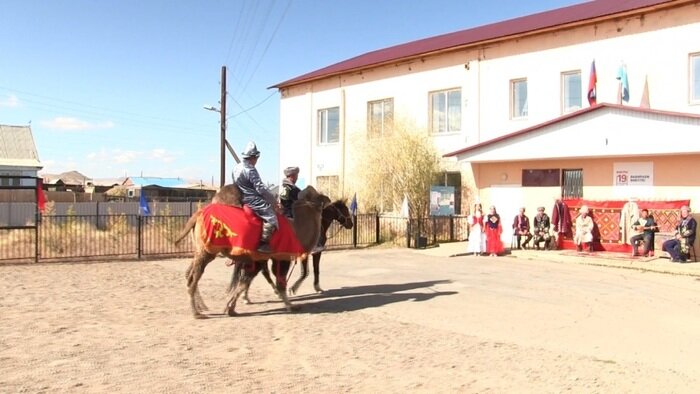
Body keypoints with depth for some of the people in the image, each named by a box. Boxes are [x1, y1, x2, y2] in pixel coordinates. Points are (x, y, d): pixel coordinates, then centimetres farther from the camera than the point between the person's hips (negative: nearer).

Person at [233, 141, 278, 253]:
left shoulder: (236, 167, 11)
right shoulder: (250, 170, -17)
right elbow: (260, 188, -18)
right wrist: (273, 200, -7)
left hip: (241, 198, 10)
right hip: (253, 200, -10)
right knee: (271, 217, -14)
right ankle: (263, 243, -21)